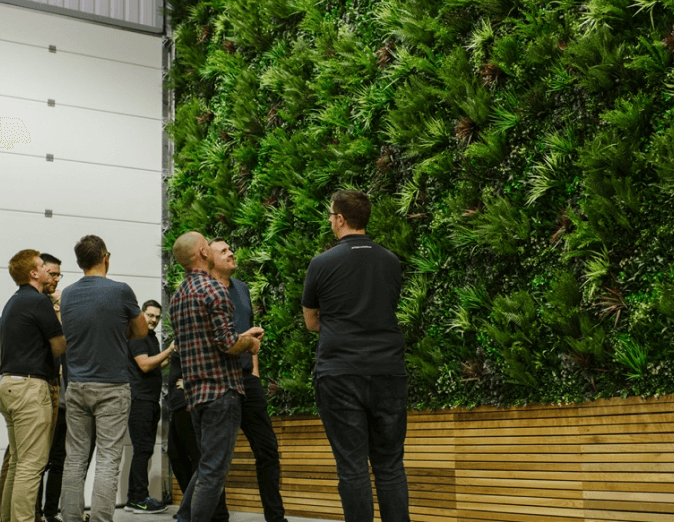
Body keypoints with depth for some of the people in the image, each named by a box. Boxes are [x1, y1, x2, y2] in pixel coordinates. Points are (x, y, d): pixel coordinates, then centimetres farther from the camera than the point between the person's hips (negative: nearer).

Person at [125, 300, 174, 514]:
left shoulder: (152, 337, 20)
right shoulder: (136, 335, -9)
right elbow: (144, 365, -17)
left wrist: (169, 359, 11)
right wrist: (170, 350, -18)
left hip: (151, 400, 10)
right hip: (139, 399, -10)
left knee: (143, 450, 10)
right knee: (143, 449, -9)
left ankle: (134, 499, 15)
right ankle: (140, 499, -5)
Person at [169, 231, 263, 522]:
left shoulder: (177, 296, 15)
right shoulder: (213, 289, -12)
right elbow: (228, 344, -18)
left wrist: (243, 338, 21)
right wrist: (249, 343, 3)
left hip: (195, 394, 9)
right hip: (221, 390, -9)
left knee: (206, 465, 18)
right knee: (214, 469, -5)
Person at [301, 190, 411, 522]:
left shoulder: (323, 263, -1)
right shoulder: (391, 262, 9)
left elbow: (311, 323, 11)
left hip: (340, 374, -3)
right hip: (388, 371, 3)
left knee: (352, 467, 0)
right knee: (390, 467, 8)